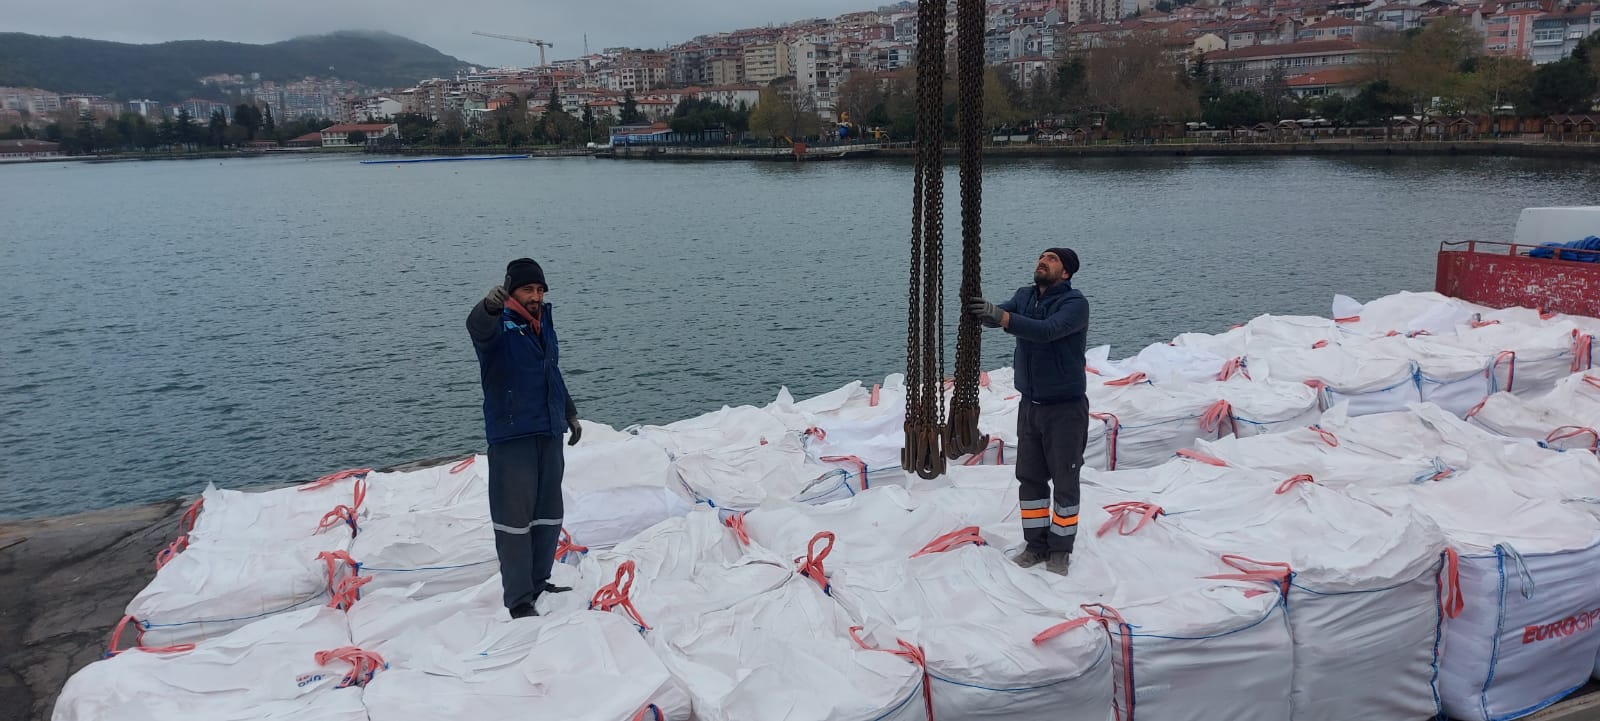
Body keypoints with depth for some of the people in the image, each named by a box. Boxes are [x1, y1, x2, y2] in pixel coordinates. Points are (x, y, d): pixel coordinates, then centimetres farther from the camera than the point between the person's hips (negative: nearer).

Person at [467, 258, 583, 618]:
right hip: (511, 437, -7)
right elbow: (478, 327, -36)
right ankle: (519, 600, 4)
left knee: (548, 516, 14)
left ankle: (538, 582, 28)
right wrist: (489, 306, -58)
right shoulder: (499, 327, -11)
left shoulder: (544, 323, 11)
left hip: (549, 434, 7)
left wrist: (570, 413, 29)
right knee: (515, 519, -4)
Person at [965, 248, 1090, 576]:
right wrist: (980, 309, -36)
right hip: (1030, 405, 6)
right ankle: (1036, 544, 25)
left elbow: (1047, 330, -33)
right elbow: (1000, 315, -12)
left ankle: (1060, 549, 18)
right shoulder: (1025, 295, 4)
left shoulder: (1075, 303, -16)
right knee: (1030, 478, 12)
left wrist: (1000, 316, -44)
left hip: (1066, 408, -6)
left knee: (1065, 481, 5)